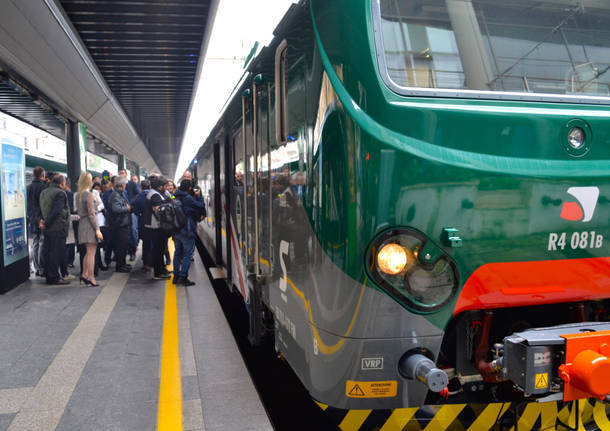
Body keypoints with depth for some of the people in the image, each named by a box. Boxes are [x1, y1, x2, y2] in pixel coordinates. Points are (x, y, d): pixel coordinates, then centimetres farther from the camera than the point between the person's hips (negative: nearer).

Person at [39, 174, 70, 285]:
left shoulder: (44, 192, 15)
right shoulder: (60, 193, -14)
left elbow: (41, 209, 12)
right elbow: (56, 211, -20)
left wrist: (43, 220, 3)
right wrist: (46, 223, -14)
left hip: (47, 229, 9)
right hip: (58, 228, -9)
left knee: (47, 251, 13)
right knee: (57, 252, -4)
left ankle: (48, 275, 21)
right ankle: (53, 277, -2)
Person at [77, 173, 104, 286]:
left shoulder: (80, 195, 10)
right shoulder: (89, 195, -14)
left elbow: (80, 212, 14)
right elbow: (91, 214, -17)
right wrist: (97, 229, -16)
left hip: (82, 224, 8)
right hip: (90, 225, -8)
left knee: (88, 252, 18)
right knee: (91, 253, -3)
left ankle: (84, 275, 21)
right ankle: (91, 278, 0)